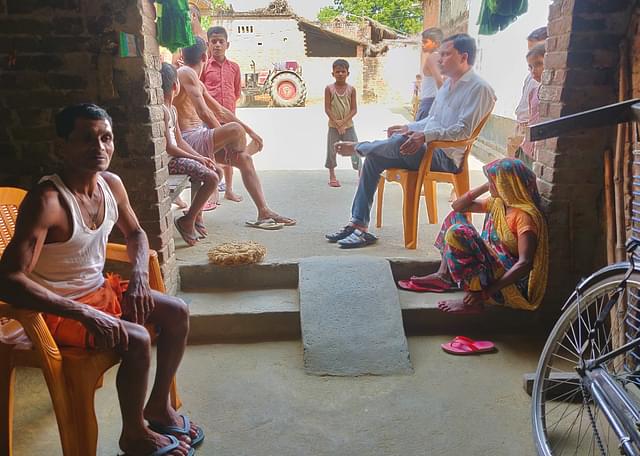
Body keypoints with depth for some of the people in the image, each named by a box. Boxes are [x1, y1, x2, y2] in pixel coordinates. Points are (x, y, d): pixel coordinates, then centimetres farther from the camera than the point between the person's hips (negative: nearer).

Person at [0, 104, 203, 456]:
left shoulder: (111, 184, -4)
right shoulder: (47, 201, -29)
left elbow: (135, 233, 14)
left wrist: (139, 275, -7)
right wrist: (84, 314, -39)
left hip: (100, 290, 8)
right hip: (59, 309, -8)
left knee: (178, 313, 3)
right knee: (137, 341, -26)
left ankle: (158, 406, 21)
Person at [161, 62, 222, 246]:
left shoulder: (172, 110, 14)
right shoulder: (162, 110, -17)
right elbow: (169, 148, -20)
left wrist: (201, 157, 4)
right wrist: (197, 158, -14)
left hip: (176, 156, 10)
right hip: (168, 160, -10)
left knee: (218, 171, 11)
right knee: (212, 178, -20)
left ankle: (197, 212, 17)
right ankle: (187, 220, -8)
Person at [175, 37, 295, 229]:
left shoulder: (197, 81, 21)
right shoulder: (186, 73, -11)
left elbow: (220, 111, 25)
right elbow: (204, 113, -20)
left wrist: (250, 131, 21)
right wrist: (224, 135, -7)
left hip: (199, 138, 11)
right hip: (189, 140, -10)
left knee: (244, 159, 4)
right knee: (236, 130, -28)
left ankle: (264, 212, 5)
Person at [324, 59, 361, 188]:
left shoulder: (351, 89, -2)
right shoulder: (329, 88, -5)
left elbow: (354, 109, -4)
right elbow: (327, 109, -8)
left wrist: (344, 122, -15)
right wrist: (337, 123, -15)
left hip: (348, 125, 0)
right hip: (333, 126, 0)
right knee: (332, 151, 7)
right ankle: (332, 176, 20)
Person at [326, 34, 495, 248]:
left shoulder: (479, 88, -8)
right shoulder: (448, 84, 21)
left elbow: (464, 129, -19)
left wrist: (425, 136, -28)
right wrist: (409, 127, 10)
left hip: (447, 156, -9)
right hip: (429, 149, 9)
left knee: (400, 143, -34)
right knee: (373, 159, -6)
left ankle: (357, 147, -3)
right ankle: (358, 225, -8)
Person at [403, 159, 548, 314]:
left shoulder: (525, 215, -20)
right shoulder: (498, 202, 6)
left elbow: (525, 264, -29)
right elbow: (458, 206, 14)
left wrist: (486, 292, -31)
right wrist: (485, 187, 1)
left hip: (508, 280, -9)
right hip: (491, 268, 9)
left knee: (457, 233, -25)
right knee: (455, 216, 12)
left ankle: (473, 300, -21)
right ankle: (443, 276, 3)